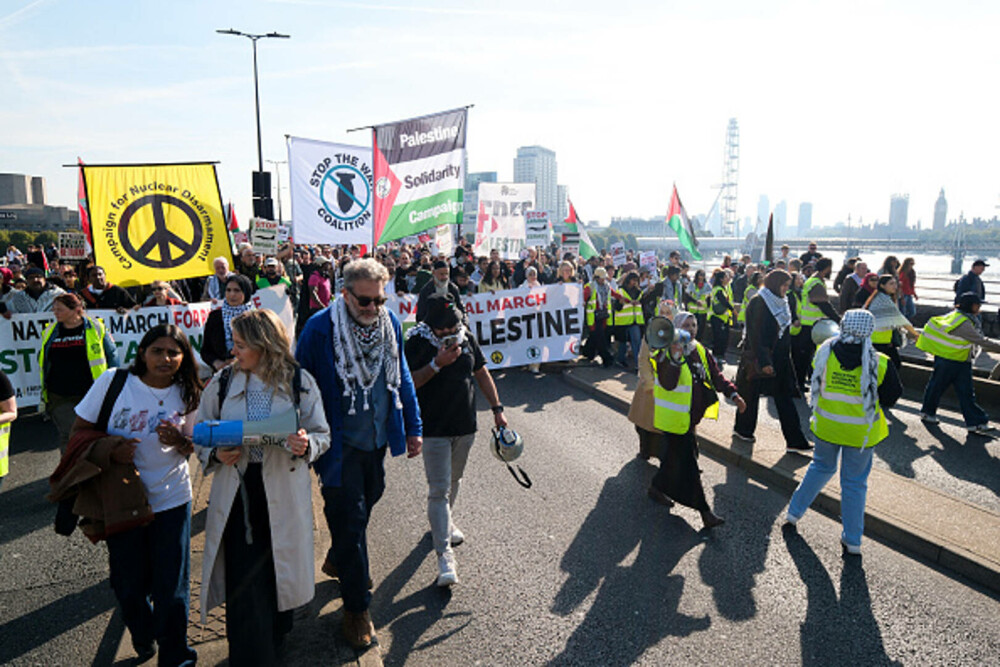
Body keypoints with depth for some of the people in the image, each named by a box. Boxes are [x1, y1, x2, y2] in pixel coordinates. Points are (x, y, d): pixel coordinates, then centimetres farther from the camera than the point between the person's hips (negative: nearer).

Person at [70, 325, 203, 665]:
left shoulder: (187, 395, -4)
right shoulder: (113, 381, -9)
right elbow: (80, 430, -2)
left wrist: (179, 441, -18)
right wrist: (110, 451, -20)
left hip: (171, 499, 0)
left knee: (171, 586, 2)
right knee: (129, 585, 12)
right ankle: (142, 638, 44)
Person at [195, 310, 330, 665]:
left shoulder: (300, 382, -4)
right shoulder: (221, 383, 1)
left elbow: (323, 435, 2)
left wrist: (306, 445, -20)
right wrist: (216, 454, -12)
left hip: (282, 494, 0)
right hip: (236, 493, 1)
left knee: (278, 571, 14)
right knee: (242, 581, -1)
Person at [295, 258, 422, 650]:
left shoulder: (390, 323, -3)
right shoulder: (320, 329, -18)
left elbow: (402, 378, 8)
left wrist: (413, 427, 10)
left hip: (378, 439, 6)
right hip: (340, 444, -5)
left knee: (367, 501, 23)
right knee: (350, 518, 2)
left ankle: (337, 560, 51)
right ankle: (356, 610, 19)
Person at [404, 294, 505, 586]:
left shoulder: (466, 338, 3)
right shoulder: (417, 342, -12)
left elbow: (482, 373, 11)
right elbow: (409, 384, -16)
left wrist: (497, 408, 8)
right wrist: (437, 364, -27)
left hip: (465, 425, 5)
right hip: (434, 429, -5)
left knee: (454, 480, 22)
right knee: (439, 490, -6)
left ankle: (445, 522, 46)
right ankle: (444, 553, -2)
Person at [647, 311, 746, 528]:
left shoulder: (701, 352, 7)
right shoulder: (666, 353, -16)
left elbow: (716, 376, 10)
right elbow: (667, 384, -28)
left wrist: (733, 394, -3)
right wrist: (675, 359, -40)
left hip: (692, 416, 8)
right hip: (676, 418, -8)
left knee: (674, 455, 23)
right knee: (687, 463, -5)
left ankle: (658, 488, 46)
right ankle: (704, 511, -1)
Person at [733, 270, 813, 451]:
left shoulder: (780, 302, 10)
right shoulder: (759, 303, -15)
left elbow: (784, 332, 17)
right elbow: (756, 335, -20)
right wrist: (763, 361, -23)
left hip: (779, 359, 8)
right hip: (761, 357, -8)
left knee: (784, 398, 6)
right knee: (752, 394, 8)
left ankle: (795, 440, 7)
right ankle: (743, 430, 28)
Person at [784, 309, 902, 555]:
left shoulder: (825, 352, -12)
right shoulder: (879, 363, -18)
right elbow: (892, 396, -6)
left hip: (826, 425, 2)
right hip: (860, 432, -2)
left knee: (821, 467, 26)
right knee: (854, 482, 11)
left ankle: (794, 511, 31)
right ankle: (852, 540, 22)